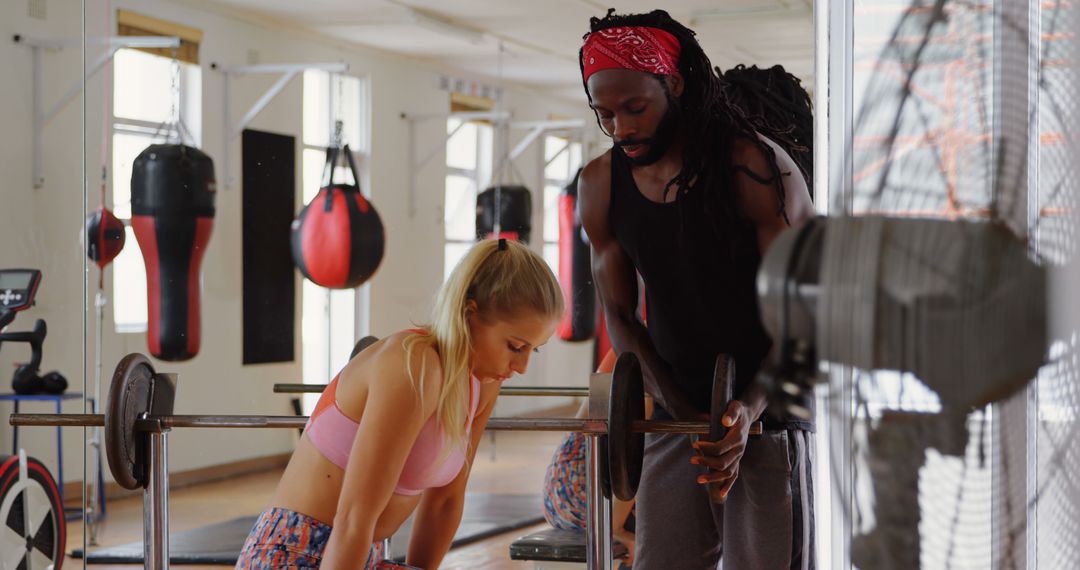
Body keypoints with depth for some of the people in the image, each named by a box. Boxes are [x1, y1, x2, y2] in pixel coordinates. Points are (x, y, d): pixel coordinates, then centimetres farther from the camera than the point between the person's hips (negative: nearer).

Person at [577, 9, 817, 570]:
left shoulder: (758, 167, -13)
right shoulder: (601, 184, 2)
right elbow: (621, 317, 6)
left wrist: (748, 410, -26)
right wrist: (686, 414, -7)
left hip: (768, 417, -4)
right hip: (675, 419, 4)